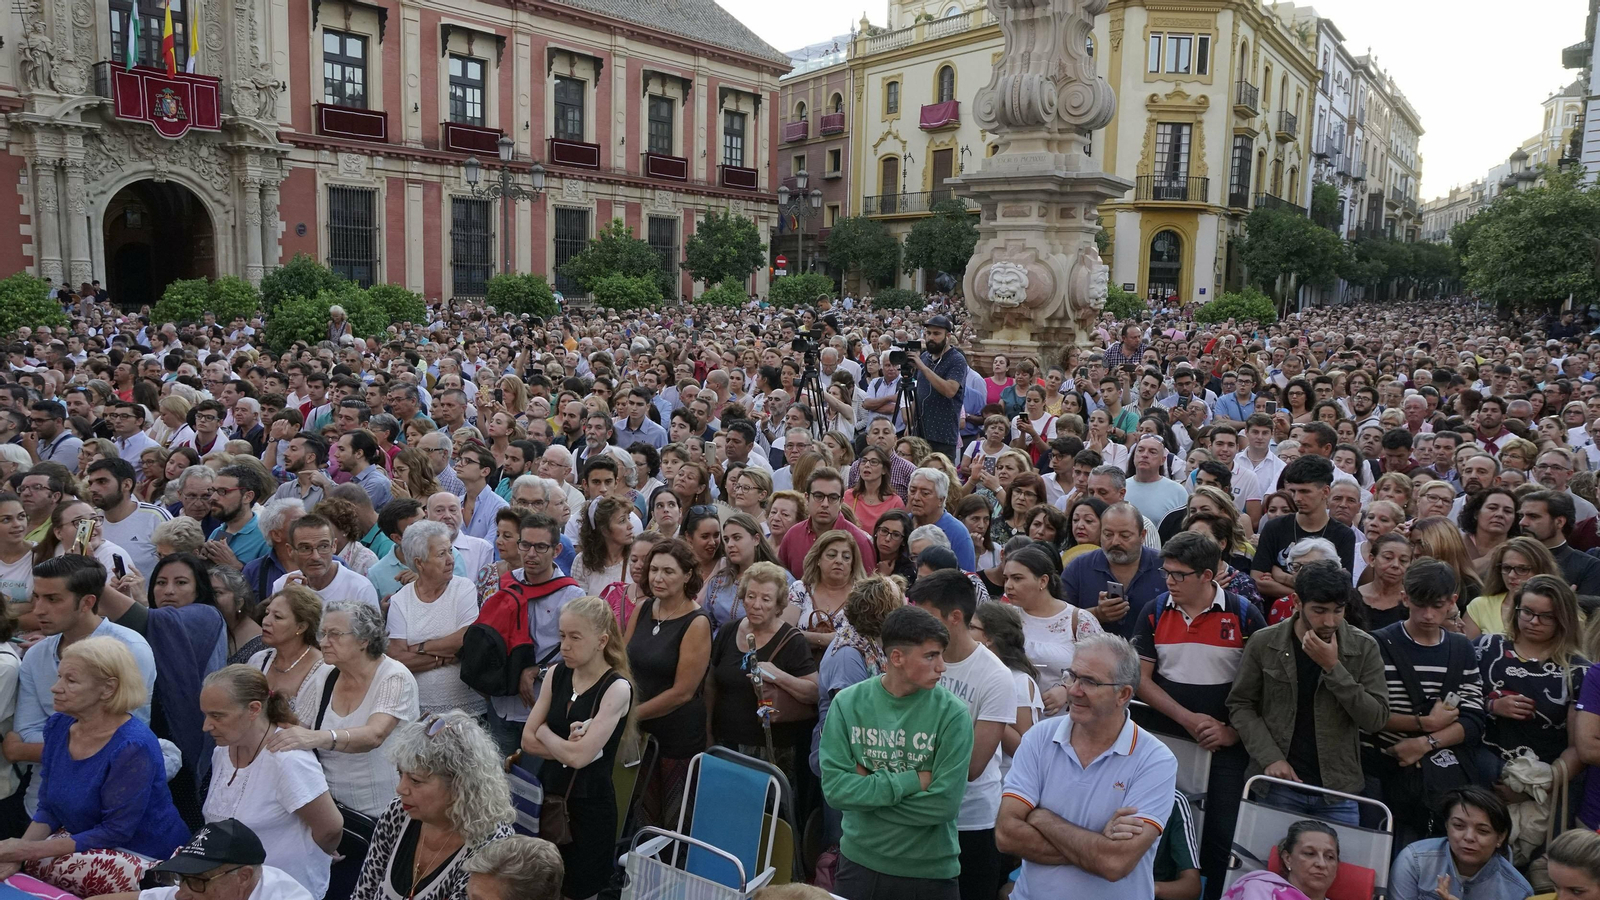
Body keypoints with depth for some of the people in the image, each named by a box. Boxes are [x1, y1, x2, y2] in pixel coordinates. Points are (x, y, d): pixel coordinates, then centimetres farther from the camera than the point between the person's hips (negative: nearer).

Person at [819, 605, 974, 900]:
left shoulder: (953, 714, -14)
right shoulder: (848, 702, -9)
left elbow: (944, 803, -19)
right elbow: (834, 788, -14)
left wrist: (867, 789, -15)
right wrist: (911, 781, -20)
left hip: (931, 870, -1)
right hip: (860, 862, 2)